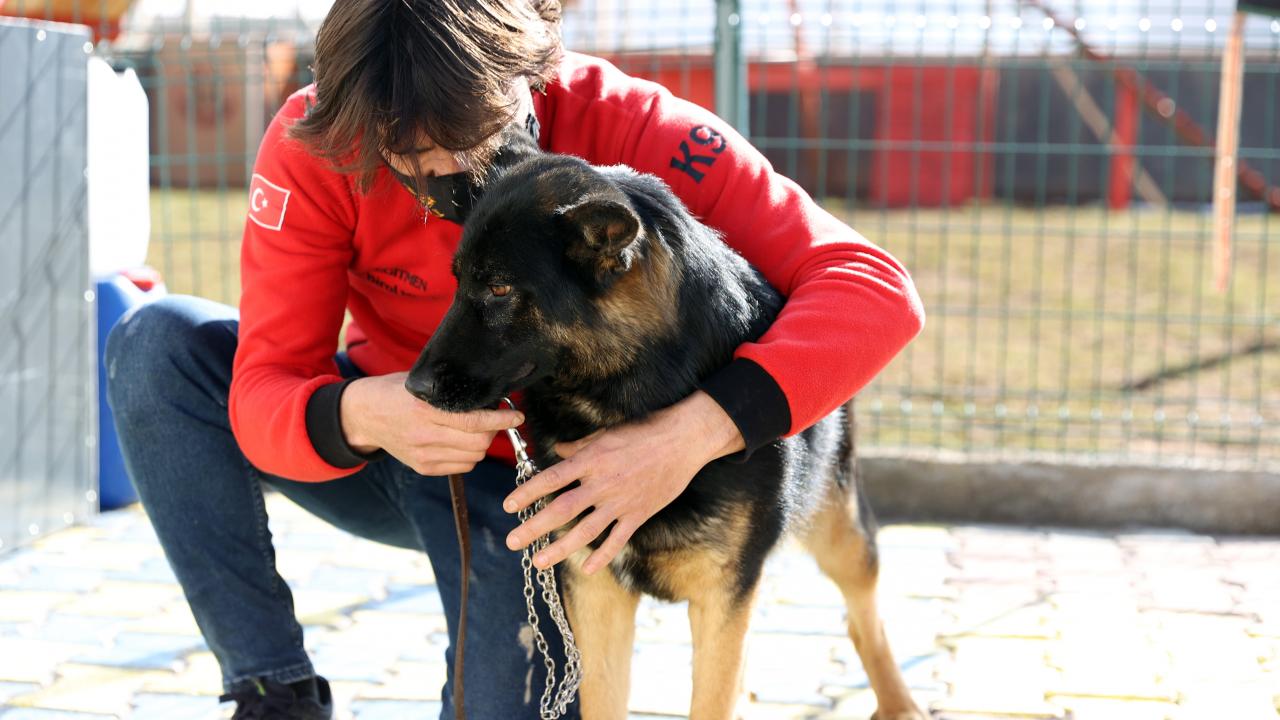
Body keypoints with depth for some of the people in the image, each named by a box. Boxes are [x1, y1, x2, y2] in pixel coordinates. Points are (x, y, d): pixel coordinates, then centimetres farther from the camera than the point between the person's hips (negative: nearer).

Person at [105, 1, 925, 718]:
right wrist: (360, 415, -52)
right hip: (375, 447, 2)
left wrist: (695, 432, -55)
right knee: (158, 344, -21)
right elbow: (263, 395, -26)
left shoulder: (626, 126, -30)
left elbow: (874, 288, -38)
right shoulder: (314, 145, -25)